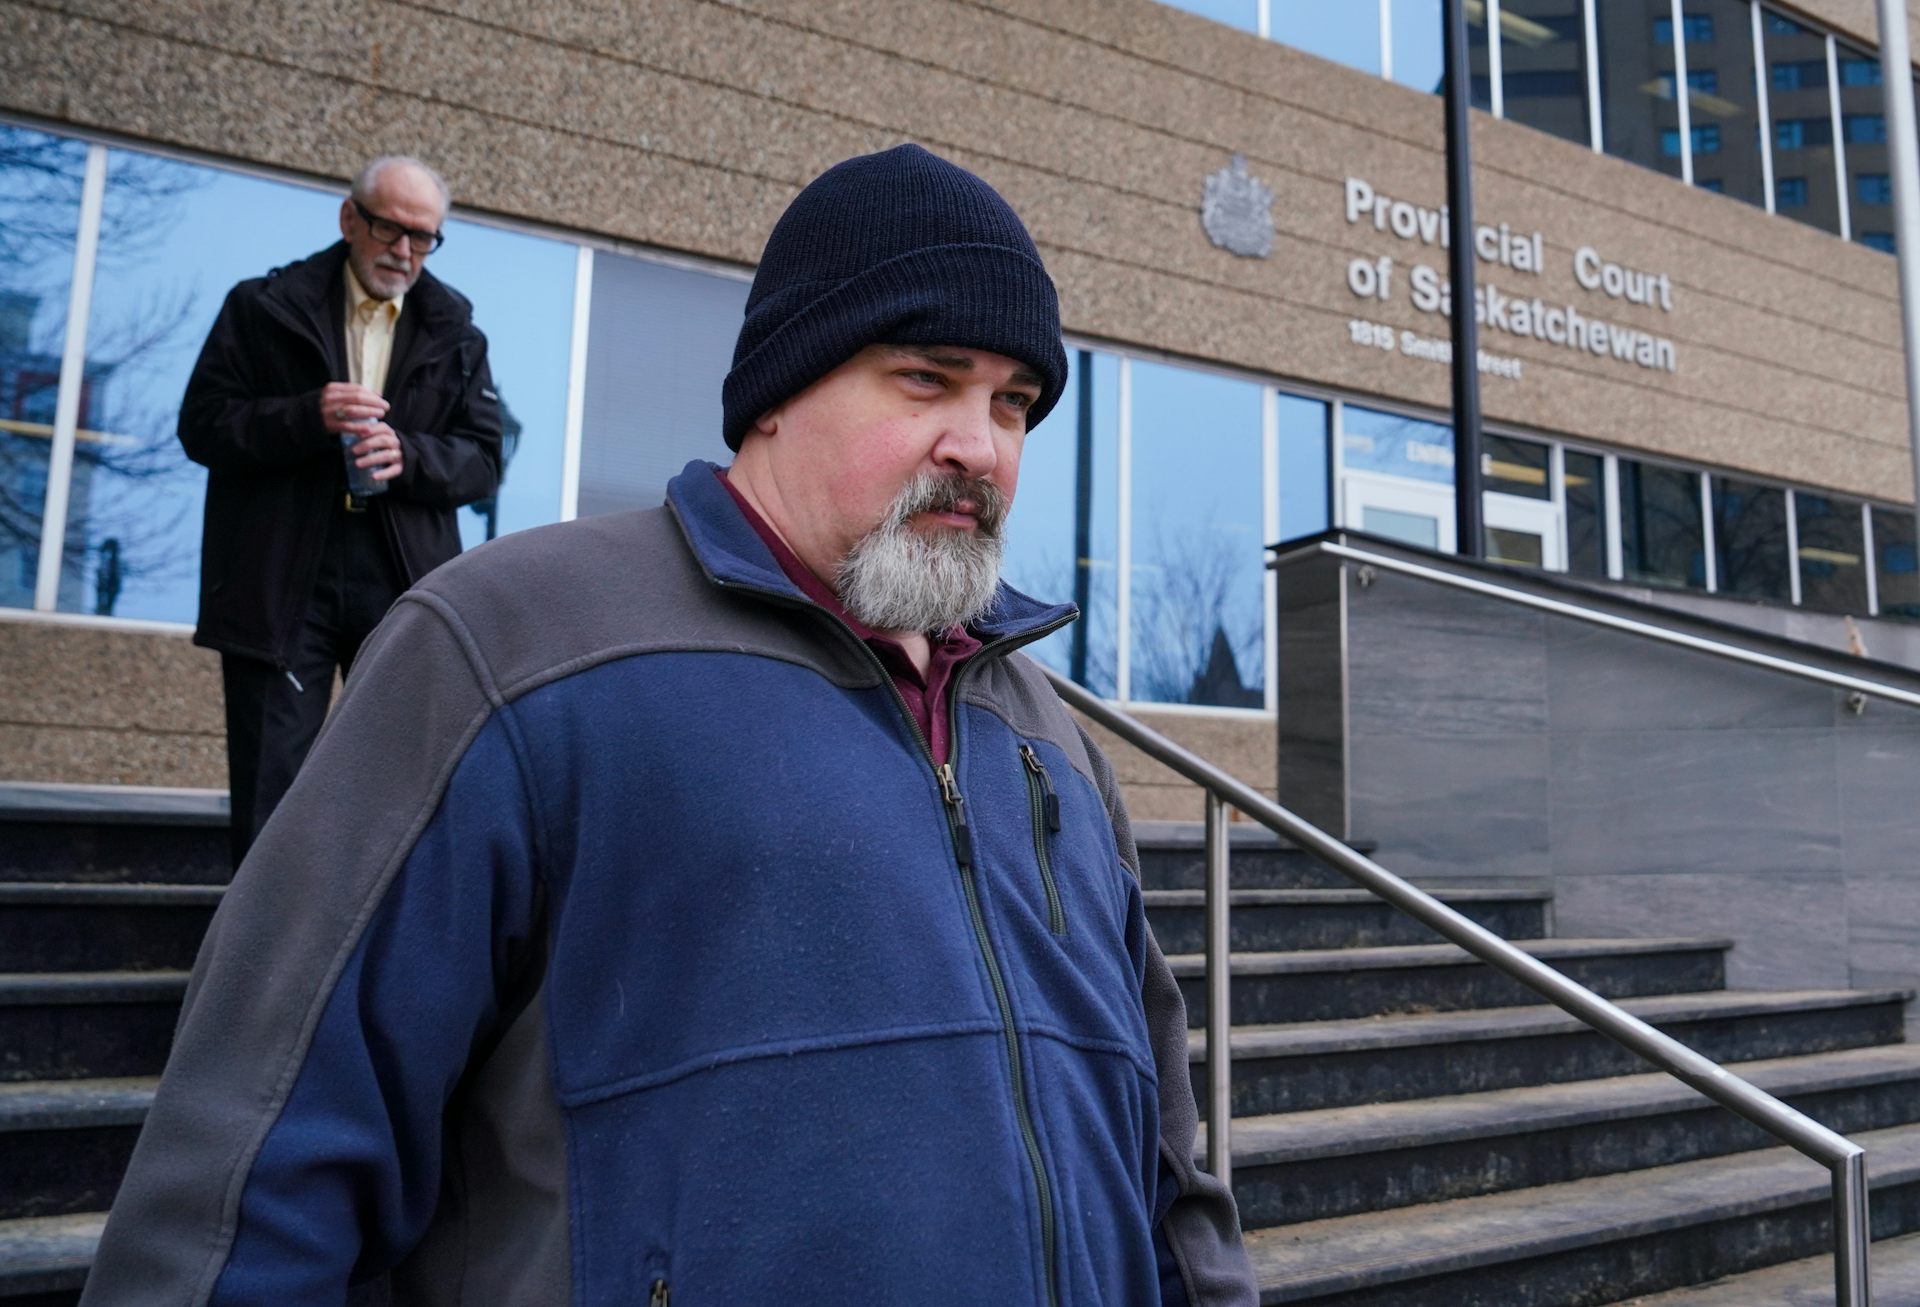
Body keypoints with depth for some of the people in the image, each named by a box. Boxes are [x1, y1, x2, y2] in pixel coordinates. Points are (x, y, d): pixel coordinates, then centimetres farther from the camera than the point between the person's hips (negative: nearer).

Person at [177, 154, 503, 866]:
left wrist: (409, 455, -14)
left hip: (403, 586, 2)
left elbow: (483, 460, 7)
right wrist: (307, 417, -15)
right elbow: (202, 424, 2)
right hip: (280, 585, -1)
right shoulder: (264, 307, 7)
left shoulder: (455, 331, 11)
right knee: (269, 791, 2)